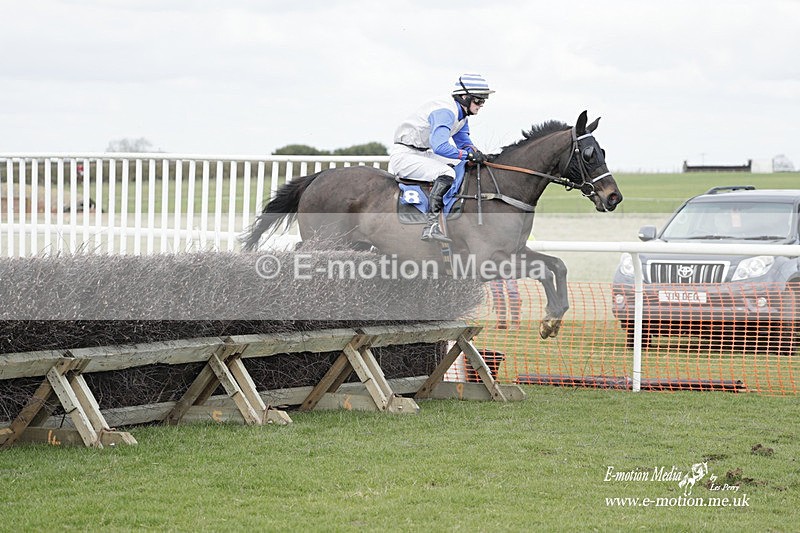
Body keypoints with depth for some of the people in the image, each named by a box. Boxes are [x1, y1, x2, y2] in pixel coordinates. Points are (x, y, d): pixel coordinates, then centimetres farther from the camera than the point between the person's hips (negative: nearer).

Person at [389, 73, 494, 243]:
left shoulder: (461, 115, 9)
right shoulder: (445, 112, -24)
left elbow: (464, 142, 18)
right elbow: (439, 146, -36)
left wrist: (475, 152, -5)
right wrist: (468, 154, -28)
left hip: (422, 153, 11)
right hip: (403, 155, -11)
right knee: (446, 173, -29)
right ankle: (431, 227, -37)